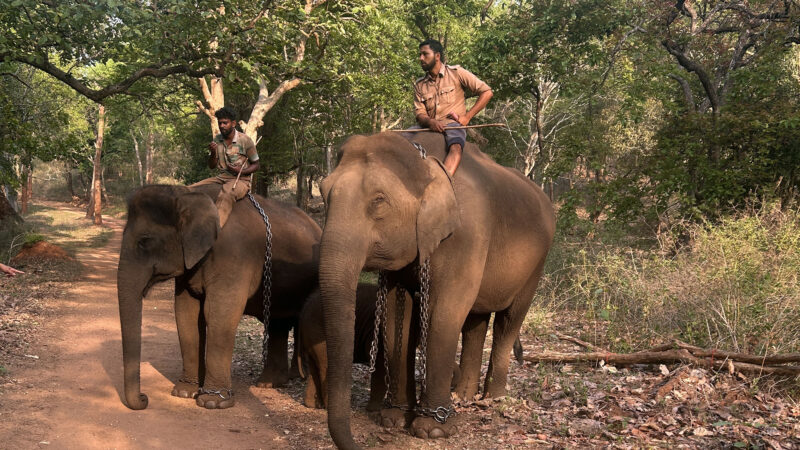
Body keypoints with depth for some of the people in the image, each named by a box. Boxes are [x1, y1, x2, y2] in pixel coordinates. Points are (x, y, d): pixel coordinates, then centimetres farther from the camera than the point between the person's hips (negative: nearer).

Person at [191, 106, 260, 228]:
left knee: (226, 195, -41)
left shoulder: (245, 140, -4)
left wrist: (241, 171, -17)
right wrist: (213, 153, -9)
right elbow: (211, 166, 13)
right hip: (221, 177, 6)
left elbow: (256, 165, 3)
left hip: (240, 180, -6)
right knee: (190, 190, -12)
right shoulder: (217, 140, 10)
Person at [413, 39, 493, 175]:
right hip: (430, 127, 5)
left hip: (453, 123, -4)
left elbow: (487, 92, 2)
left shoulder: (456, 73, 5)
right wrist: (430, 121, -19)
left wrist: (467, 117, -5)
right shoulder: (419, 85, 16)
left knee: (455, 147, -38)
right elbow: (419, 113, 6)